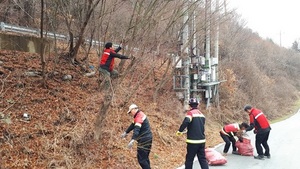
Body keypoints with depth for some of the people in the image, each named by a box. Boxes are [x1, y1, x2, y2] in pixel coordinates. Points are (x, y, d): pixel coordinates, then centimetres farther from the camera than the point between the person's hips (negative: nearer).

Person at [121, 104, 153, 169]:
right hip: (147, 139, 10)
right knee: (145, 158, 17)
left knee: (141, 159, -9)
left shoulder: (139, 116, -17)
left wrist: (132, 140, -42)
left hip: (144, 140, -10)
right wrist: (125, 132, 32)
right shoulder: (140, 115, 15)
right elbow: (133, 125, 26)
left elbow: (137, 129, -32)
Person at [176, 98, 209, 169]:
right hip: (202, 140, 6)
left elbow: (186, 122, -27)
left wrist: (180, 131, -14)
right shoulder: (201, 114, 13)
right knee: (202, 159, 9)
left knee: (189, 159, 5)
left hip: (192, 141, -6)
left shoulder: (190, 113, -9)